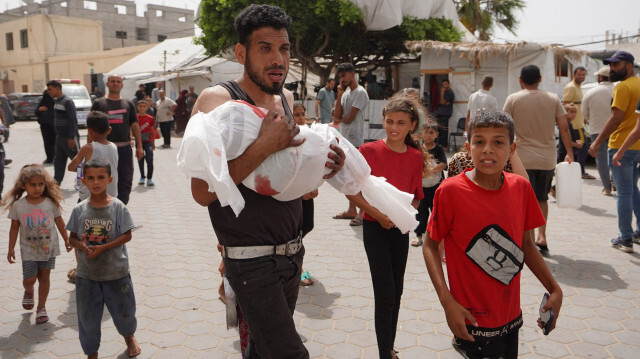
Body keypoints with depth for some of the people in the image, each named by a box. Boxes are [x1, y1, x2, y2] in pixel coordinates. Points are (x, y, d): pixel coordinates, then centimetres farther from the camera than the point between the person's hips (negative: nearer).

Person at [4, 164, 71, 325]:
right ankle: (29, 291, 37)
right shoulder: (17, 205, -8)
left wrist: (66, 240, 12)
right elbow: (14, 228, 1)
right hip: (28, 250, 0)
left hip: (49, 247, 1)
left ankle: (41, 307, 23)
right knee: (29, 279, 0)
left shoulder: (51, 203, -7)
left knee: (44, 277, 7)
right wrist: (11, 248, 2)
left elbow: (59, 222, 5)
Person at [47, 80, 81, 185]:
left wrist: (71, 138, -22)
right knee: (58, 160, 11)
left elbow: (72, 120, -19)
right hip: (59, 136, 9)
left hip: (69, 137, -9)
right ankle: (56, 181, 16)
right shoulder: (56, 101, 13)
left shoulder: (67, 101, -15)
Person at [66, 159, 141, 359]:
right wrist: (81, 245, -19)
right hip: (86, 273, 2)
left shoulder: (118, 207, -11)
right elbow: (72, 237, 3)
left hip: (116, 271, -1)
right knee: (87, 316, 11)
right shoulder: (79, 209, -4)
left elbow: (126, 235, -10)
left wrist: (103, 247, -20)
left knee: (123, 309, 17)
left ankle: (129, 336, 48)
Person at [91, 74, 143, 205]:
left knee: (125, 181, 4)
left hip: (125, 148, 2)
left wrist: (139, 146, 5)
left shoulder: (128, 104, 13)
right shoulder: (98, 103, 5)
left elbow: (135, 125, 11)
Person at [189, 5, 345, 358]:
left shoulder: (286, 98, 8)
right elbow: (203, 192, -23)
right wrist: (265, 144, -28)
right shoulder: (217, 99, -14)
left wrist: (320, 166, -3)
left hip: (291, 251, 7)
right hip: (252, 259, -7)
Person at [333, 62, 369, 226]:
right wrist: (339, 95, 0)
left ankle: (362, 212, -4)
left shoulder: (360, 92, -9)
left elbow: (349, 118, -15)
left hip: (355, 140, -9)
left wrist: (341, 119, 5)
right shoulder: (345, 93, 16)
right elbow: (338, 115, 5)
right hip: (344, 139, 9)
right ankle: (352, 210, 21)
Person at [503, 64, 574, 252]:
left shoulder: (513, 99, -4)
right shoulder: (553, 99, 4)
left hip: (524, 159, -3)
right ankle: (542, 237, 17)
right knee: (542, 198, 19)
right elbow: (564, 128, 1)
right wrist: (570, 153, 9)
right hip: (548, 159, 3)